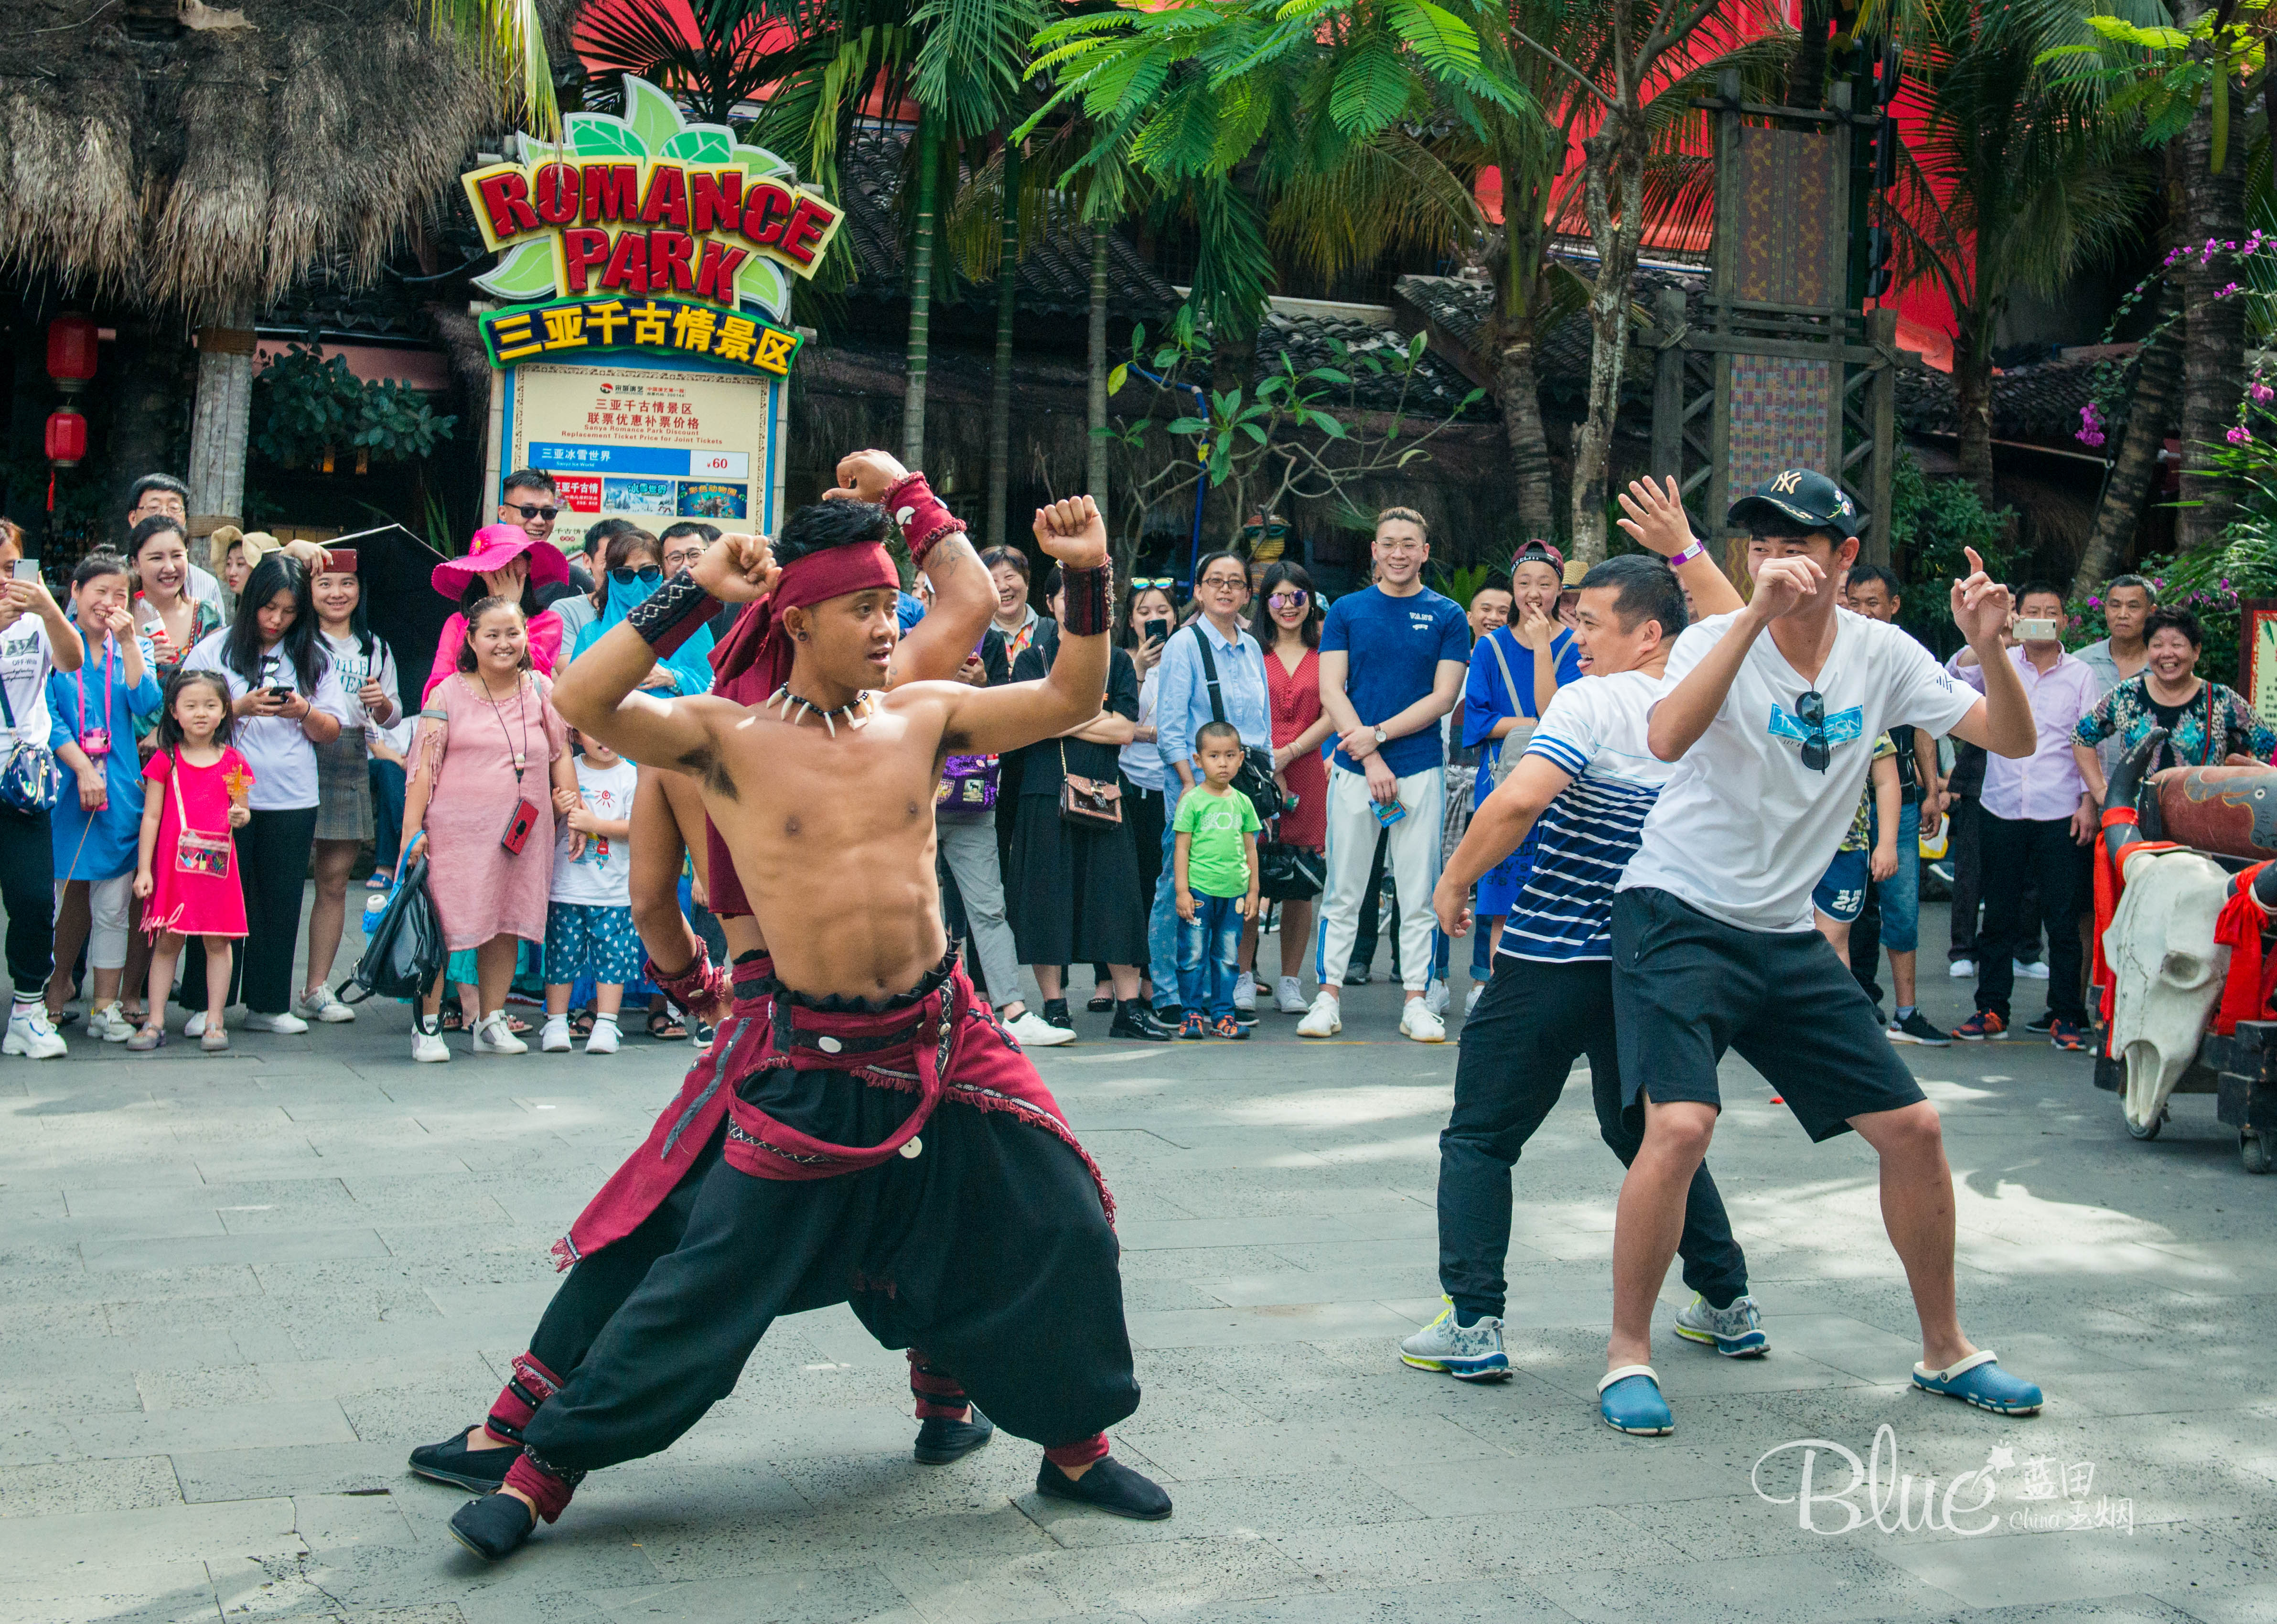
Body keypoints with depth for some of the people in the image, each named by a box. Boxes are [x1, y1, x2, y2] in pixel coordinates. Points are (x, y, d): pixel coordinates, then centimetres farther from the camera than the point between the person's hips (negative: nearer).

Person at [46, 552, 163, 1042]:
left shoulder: (131, 649, 12)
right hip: (64, 786, -2)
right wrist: (83, 768, -15)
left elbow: (147, 707, -4)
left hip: (119, 787, 2)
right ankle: (58, 984, 22)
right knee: (65, 893, 3)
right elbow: (45, 716, -5)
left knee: (113, 905, 2)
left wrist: (129, 643, -7)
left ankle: (105, 1006, 8)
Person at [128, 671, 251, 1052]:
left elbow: (242, 811, 13)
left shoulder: (233, 762, 6)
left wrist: (241, 817, -12)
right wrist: (144, 869, -3)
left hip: (217, 863, 1)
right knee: (167, 942, 3)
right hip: (172, 864, -1)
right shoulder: (165, 760, 2)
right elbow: (151, 816, 2)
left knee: (217, 942, 3)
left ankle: (214, 1022, 9)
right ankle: (155, 1021, 9)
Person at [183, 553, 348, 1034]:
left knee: (280, 903, 5)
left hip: (292, 800, 2)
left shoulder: (313, 657, 10)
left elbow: (331, 731, 9)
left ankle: (267, 1004, 14)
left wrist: (304, 711, -11)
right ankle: (209, 1004, 9)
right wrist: (241, 708, -16)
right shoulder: (215, 650, 3)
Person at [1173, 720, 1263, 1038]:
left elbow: (1250, 849, 15)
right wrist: (1182, 890, -8)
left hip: (1234, 892, 4)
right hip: (1199, 891, -4)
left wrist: (1253, 891, 12)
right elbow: (1182, 849, -3)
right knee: (1194, 955, -1)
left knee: (1228, 957, 7)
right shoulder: (1192, 801, -2)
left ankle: (1222, 1014, 15)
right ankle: (1193, 1014, 8)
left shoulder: (1243, 803, 10)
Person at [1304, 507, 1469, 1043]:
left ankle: (1416, 1002, 10)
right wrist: (1370, 758, -11)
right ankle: (1328, 997, 9)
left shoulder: (1447, 616, 5)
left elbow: (1444, 697, -2)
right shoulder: (1346, 611, 7)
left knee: (1418, 896, 3)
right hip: (1354, 770, 0)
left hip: (1421, 768, 0)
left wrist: (1378, 734, -12)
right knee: (1343, 893, 4)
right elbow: (1331, 691, 0)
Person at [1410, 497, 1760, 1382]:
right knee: (1650, 1134, 23)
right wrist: (1687, 550, 27)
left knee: (1479, 1138, 3)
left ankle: (1472, 1324, -3)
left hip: (1552, 964, -6)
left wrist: (1455, 882, -15)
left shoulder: (1591, 702, -14)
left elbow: (1519, 796, -28)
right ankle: (1729, 1306, 25)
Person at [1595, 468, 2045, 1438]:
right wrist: (1757, 613, -38)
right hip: (1677, 915, -5)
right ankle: (1627, 1352, -5)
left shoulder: (1880, 655, 2)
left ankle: (1944, 1350, 24)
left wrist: (1990, 649, -19)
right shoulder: (1718, 638, -12)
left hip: (1787, 936, 5)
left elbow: (2012, 741, 0)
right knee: (1681, 1125, -24)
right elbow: (1667, 738, -33)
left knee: (1913, 1128, 5)